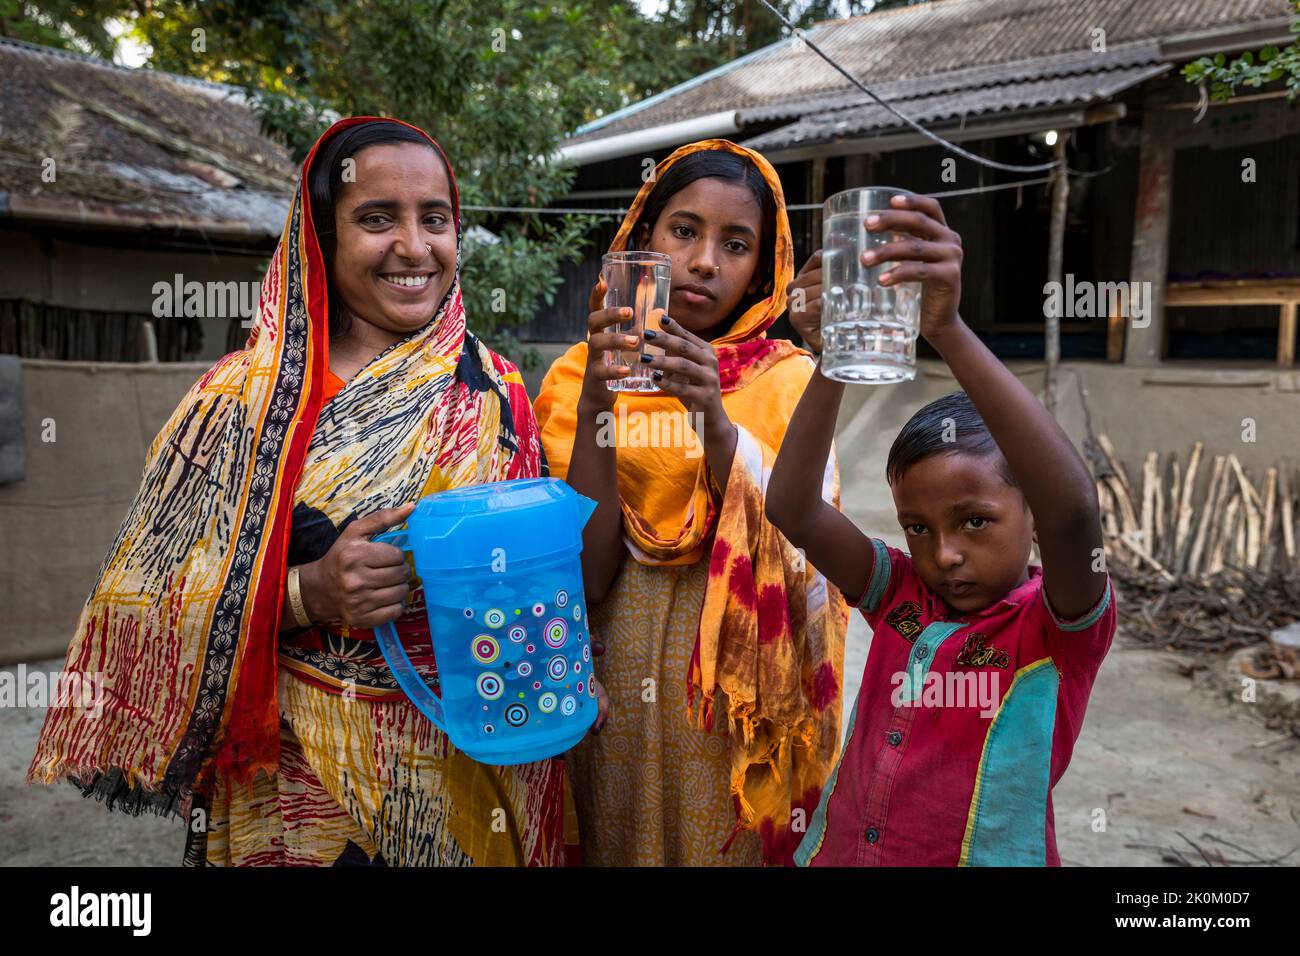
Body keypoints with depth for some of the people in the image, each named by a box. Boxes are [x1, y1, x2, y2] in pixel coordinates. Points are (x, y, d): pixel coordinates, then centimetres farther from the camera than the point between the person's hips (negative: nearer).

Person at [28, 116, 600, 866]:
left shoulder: (494, 390, 0)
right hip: (296, 787, -2)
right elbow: (148, 606, -7)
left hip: (471, 770, 2)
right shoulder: (247, 398, -8)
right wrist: (309, 594, -23)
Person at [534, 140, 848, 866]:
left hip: (740, 706, 0)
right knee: (613, 844, 16)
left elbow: (802, 568, -14)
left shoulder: (788, 381, -4)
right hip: (609, 704, 1)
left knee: (732, 844, 14)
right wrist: (593, 412, -21)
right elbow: (584, 577, -10)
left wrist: (717, 423, -26)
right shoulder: (581, 375, -2)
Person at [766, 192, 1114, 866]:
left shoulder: (1059, 624, -14)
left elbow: (1071, 510, -34)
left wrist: (948, 330, -41)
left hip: (993, 855, -4)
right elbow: (792, 511, -16)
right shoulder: (900, 597, -3)